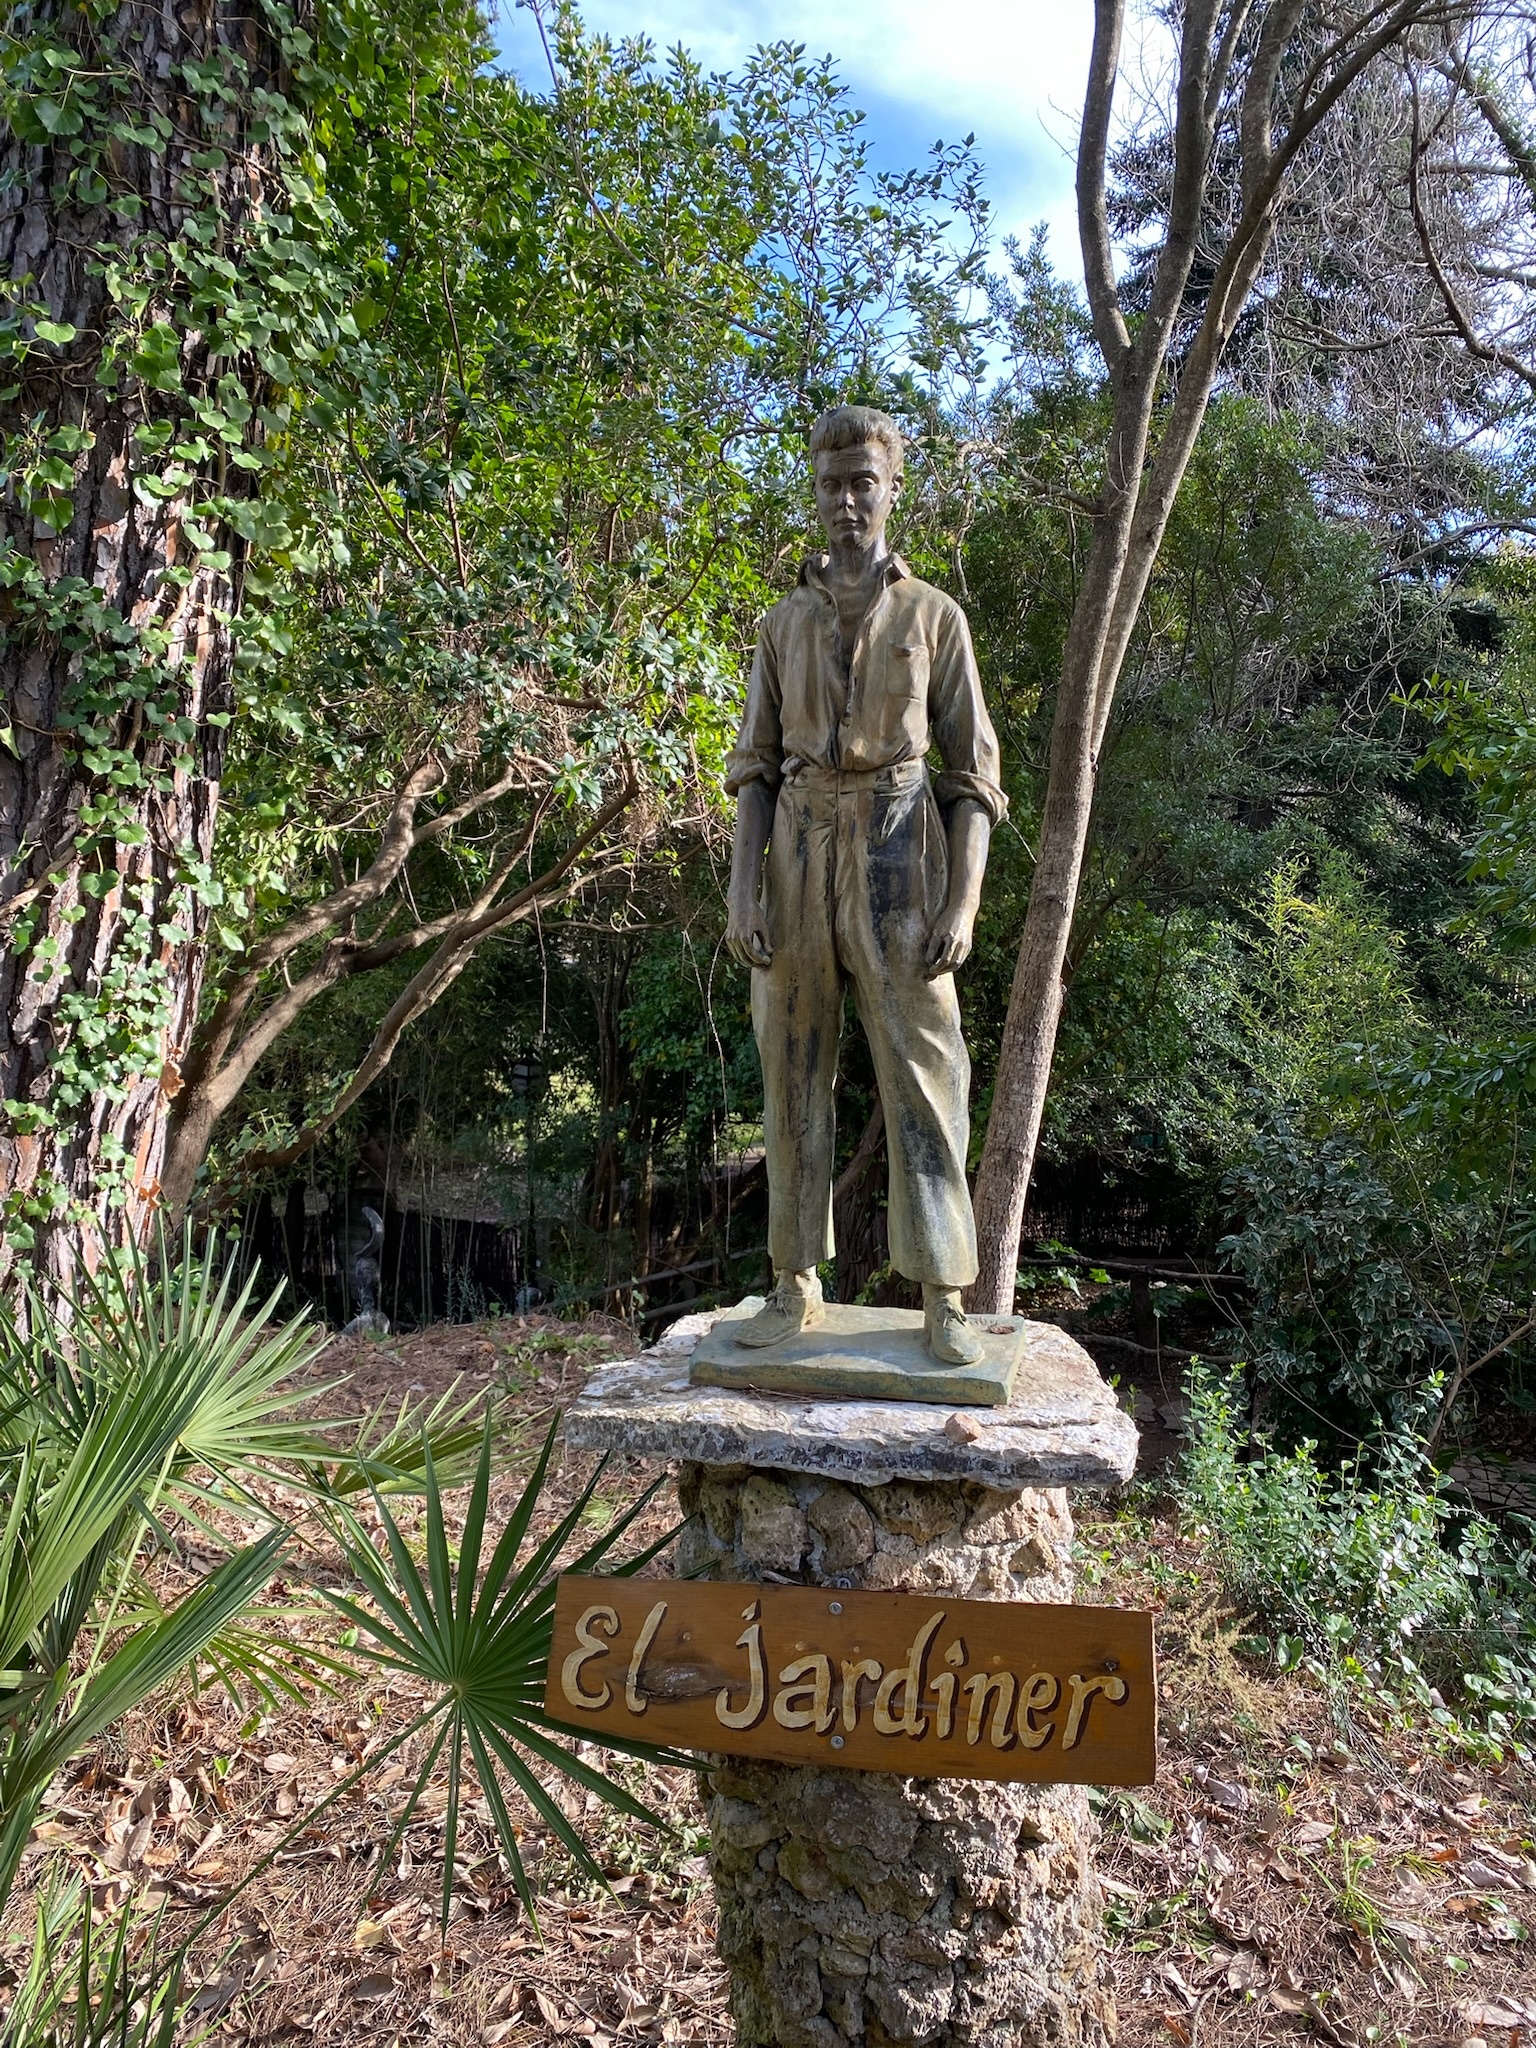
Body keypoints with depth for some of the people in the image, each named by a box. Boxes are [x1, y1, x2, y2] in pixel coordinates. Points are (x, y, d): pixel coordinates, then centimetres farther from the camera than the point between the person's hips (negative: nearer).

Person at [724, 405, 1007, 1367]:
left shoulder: (935, 615, 8)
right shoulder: (784, 623, 15)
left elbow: (973, 772, 3)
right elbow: (755, 765, 10)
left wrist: (964, 902, -10)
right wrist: (743, 890, -4)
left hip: (899, 854, -2)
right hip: (798, 855, 3)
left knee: (925, 1074, -5)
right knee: (793, 1073, 3)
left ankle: (944, 1299, 2)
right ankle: (798, 1286, 12)